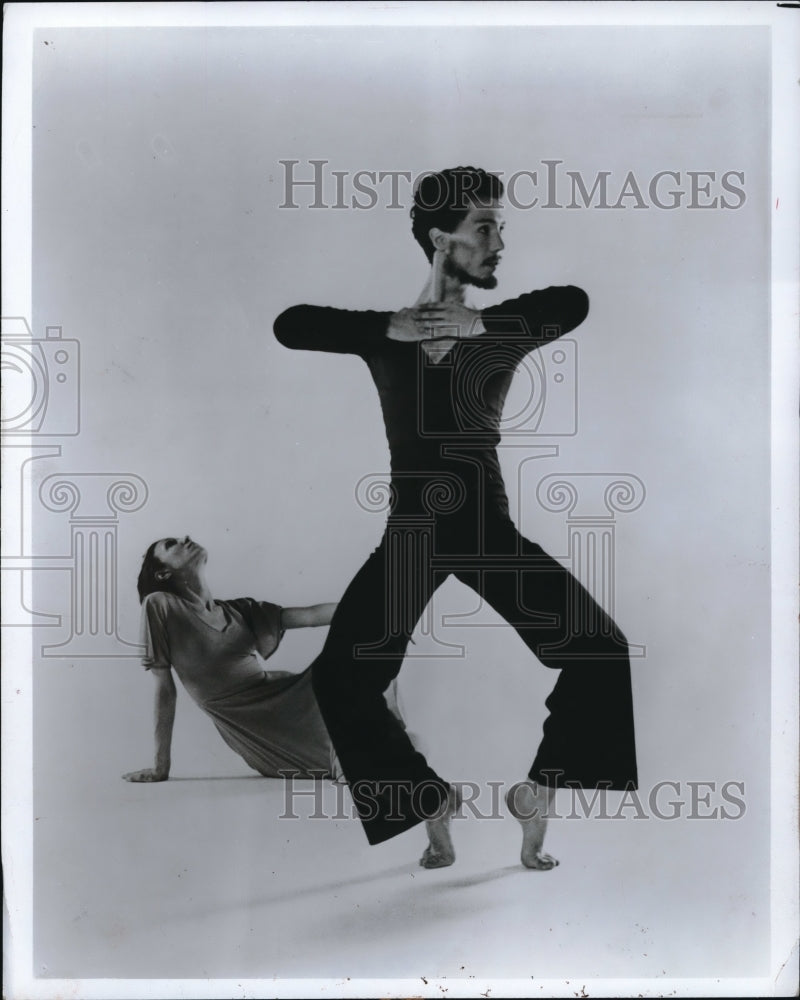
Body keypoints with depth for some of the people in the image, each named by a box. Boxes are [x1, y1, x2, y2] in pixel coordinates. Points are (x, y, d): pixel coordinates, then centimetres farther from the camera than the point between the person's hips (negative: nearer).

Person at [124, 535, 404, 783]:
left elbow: (310, 615, 7)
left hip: (293, 700, 6)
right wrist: (161, 766, -1)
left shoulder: (239, 609, 15)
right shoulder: (160, 605, 1)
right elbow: (165, 687, -1)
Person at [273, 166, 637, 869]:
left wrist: (479, 325, -19)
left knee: (600, 650, -10)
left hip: (491, 531, 1)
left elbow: (575, 302, -15)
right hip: (410, 534, 0)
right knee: (340, 680, -9)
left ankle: (537, 790, 11)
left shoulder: (502, 330, 4)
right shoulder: (384, 333, 3)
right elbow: (290, 325, -12)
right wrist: (394, 328, -16)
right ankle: (432, 799, 16)